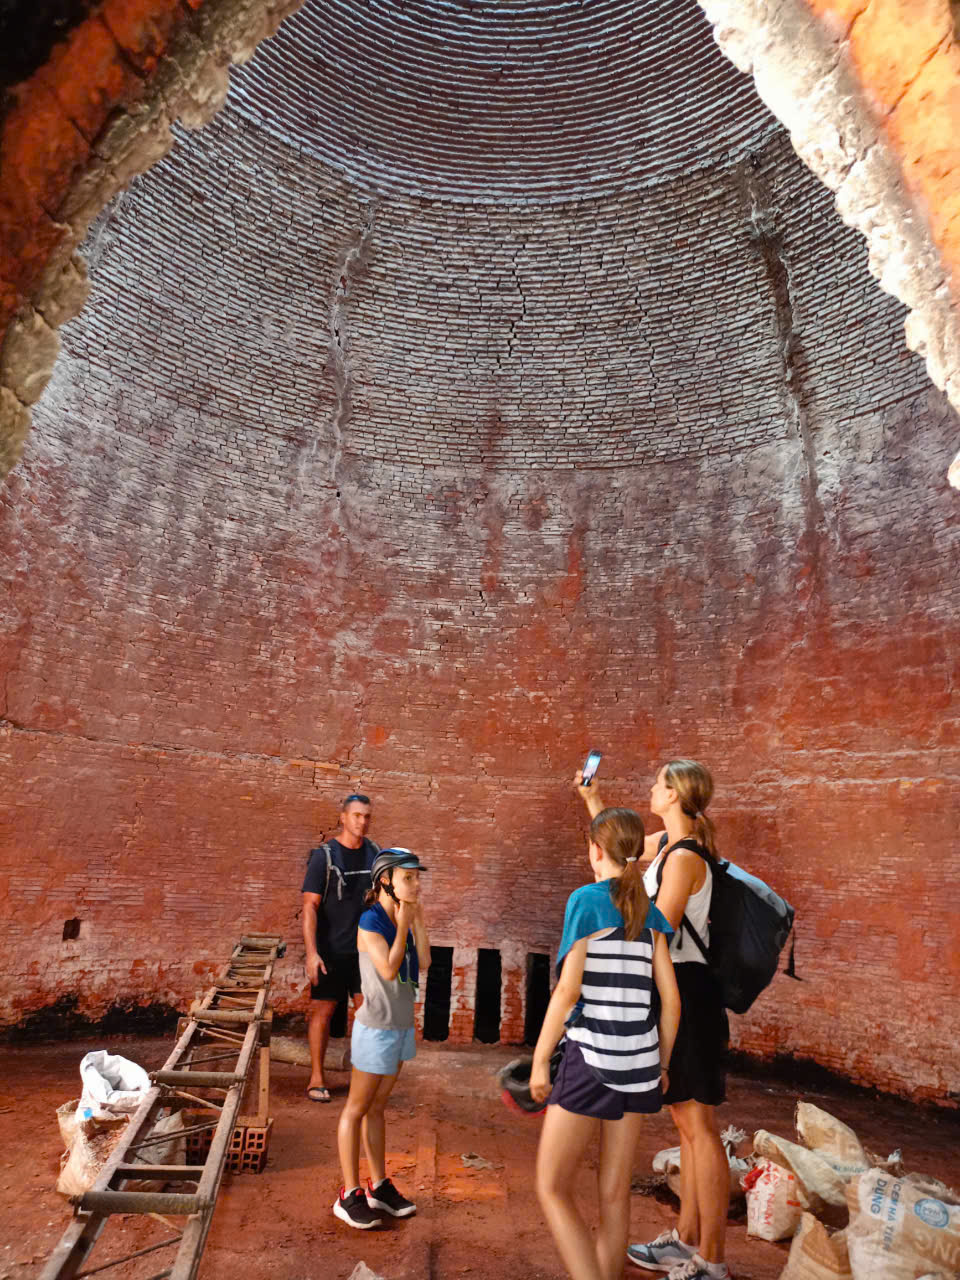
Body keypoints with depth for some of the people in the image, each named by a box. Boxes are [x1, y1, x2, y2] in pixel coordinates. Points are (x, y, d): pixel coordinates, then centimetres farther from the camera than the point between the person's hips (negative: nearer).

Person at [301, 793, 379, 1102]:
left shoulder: (375, 854, 2)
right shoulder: (324, 856, -11)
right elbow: (309, 906, -13)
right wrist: (311, 953, -19)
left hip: (364, 947, 4)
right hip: (330, 949, -3)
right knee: (322, 1009, 7)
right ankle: (317, 1078, 22)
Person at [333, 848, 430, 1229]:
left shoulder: (401, 917, 0)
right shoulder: (370, 921, -21)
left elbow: (424, 963, -6)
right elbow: (389, 970, -28)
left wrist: (418, 920, -11)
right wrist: (403, 925, -23)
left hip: (401, 1025, 7)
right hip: (376, 1028, -7)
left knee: (377, 1107, 19)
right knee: (357, 1108, 8)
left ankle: (379, 1186, 30)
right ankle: (350, 1195, 21)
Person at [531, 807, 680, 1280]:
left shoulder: (587, 899, -11)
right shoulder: (650, 913, 5)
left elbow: (568, 990, -15)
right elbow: (670, 998, 6)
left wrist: (539, 1059, -6)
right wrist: (661, 1063, 18)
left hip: (590, 1058, -6)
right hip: (637, 1060, 6)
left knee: (552, 1187, 6)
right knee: (615, 1192, 17)